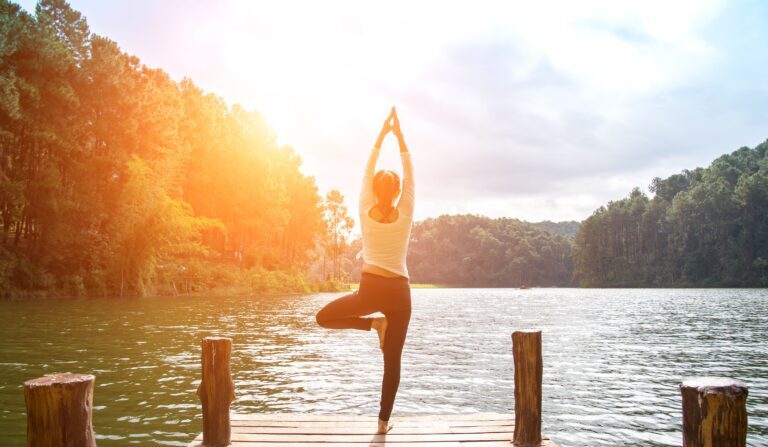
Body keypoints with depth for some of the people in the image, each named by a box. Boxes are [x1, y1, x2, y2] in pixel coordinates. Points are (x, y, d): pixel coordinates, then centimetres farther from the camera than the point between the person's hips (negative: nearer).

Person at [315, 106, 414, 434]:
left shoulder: (366, 213, 0)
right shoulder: (405, 215, 0)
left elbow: (367, 171, 10)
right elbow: (410, 174, 9)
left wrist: (382, 134, 16)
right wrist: (399, 135, 14)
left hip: (371, 289, -2)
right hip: (399, 292, 2)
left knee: (324, 317, 19)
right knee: (392, 360, 10)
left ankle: (374, 324, 2)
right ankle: (384, 420, 11)